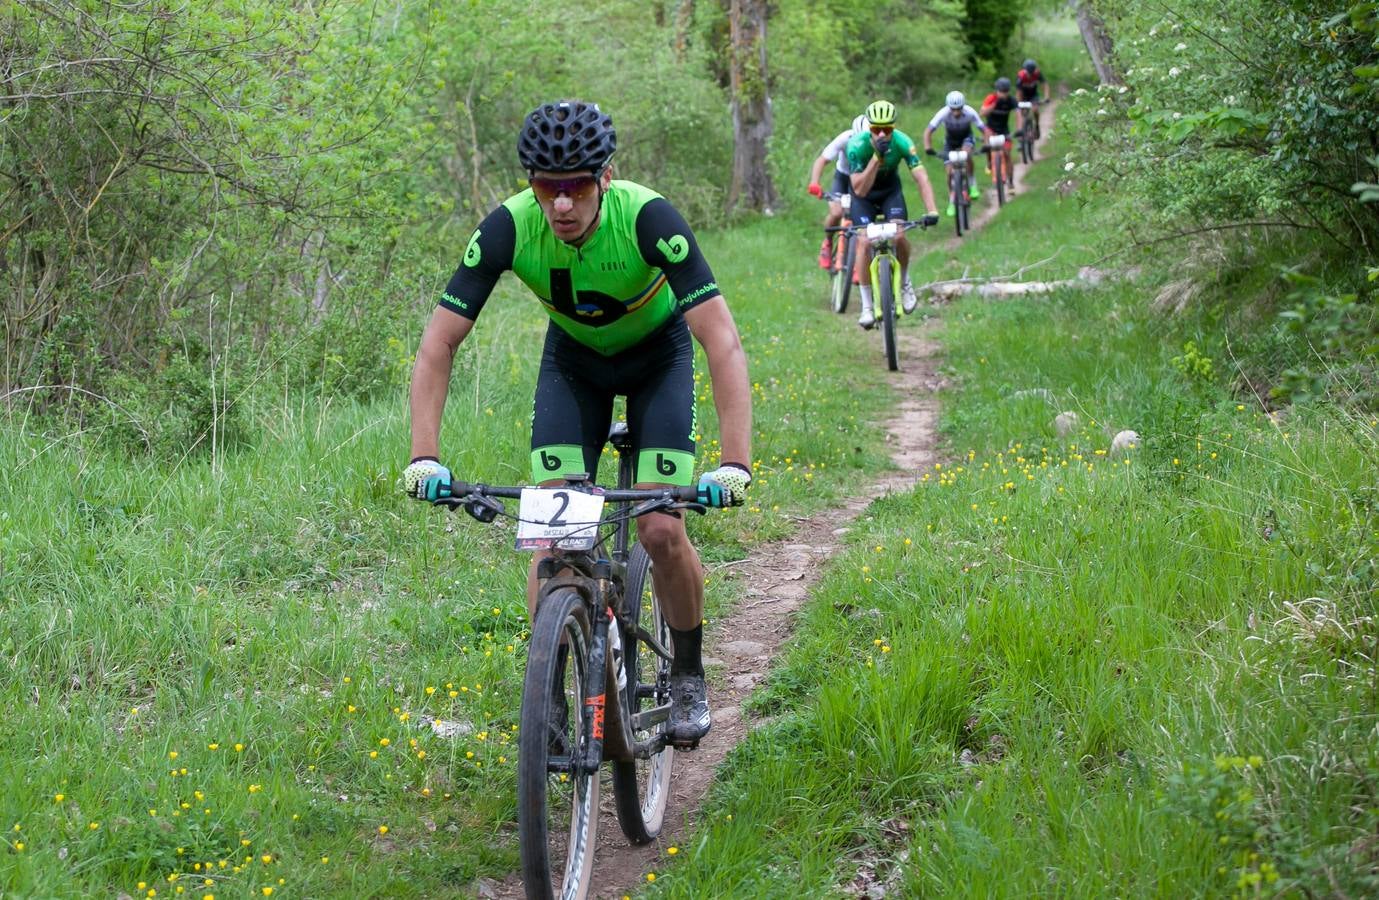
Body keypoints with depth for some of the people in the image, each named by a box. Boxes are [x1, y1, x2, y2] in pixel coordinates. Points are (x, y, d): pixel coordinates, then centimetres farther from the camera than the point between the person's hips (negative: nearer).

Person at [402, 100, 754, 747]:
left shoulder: (648, 218, -36)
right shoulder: (508, 227, -28)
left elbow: (722, 340, -39)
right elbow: (438, 342, -25)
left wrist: (735, 463, -49)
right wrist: (424, 456, -37)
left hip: (658, 353, -2)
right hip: (574, 358, 2)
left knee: (661, 530, -15)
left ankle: (688, 676, 10)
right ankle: (548, 694, 0)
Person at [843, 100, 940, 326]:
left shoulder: (902, 142, -28)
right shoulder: (857, 146, -32)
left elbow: (921, 177, -31)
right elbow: (860, 189, -35)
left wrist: (932, 211, -44)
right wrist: (877, 157, -46)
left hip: (890, 190, 1)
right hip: (864, 193, -1)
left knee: (899, 235, -22)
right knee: (864, 242, -18)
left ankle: (904, 283, 7)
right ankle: (867, 306, -8)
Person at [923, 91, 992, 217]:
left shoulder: (970, 113, -32)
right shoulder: (943, 113, -33)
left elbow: (984, 130, -26)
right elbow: (928, 131, -32)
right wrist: (928, 148, -46)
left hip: (966, 137, -1)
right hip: (950, 140, 1)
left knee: (966, 154, -33)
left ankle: (972, 183, -12)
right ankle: (952, 201, 11)